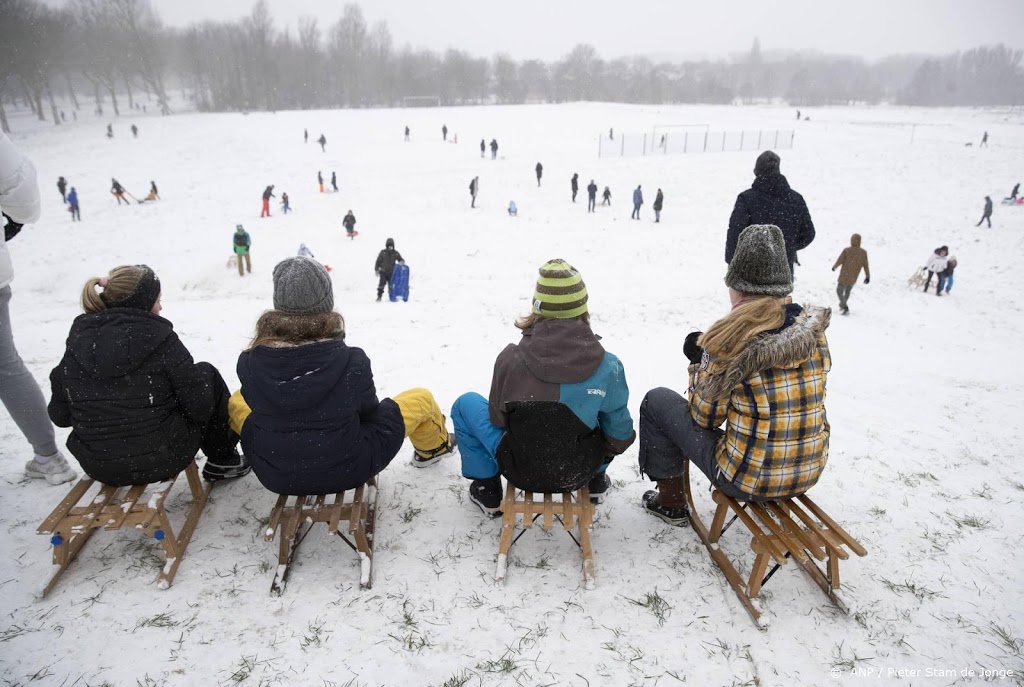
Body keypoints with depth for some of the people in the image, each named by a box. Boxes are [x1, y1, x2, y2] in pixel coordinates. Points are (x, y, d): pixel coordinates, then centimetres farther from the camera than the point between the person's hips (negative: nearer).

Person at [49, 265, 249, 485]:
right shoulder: (158, 338, -15)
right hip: (160, 462, -5)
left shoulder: (77, 339, -1)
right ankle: (223, 460, 22)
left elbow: (59, 416, 4)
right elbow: (199, 407, -14)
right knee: (207, 374, 14)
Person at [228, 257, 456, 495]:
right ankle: (432, 446, 47)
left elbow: (255, 402, 3)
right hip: (346, 470, -2)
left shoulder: (249, 363, -18)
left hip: (274, 476, 3)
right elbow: (368, 411, -6)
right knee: (421, 398, 14)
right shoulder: (351, 361, -25)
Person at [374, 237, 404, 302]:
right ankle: (379, 297, -7)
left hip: (391, 272, 2)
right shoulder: (383, 252, 0)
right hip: (383, 272, -1)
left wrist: (402, 262, -14)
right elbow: (378, 261, 4)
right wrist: (376, 269, -1)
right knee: (381, 284, -10)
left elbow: (401, 260, 11)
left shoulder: (396, 253, 5)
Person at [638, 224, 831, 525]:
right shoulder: (814, 330, -3)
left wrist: (698, 362, 5)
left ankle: (670, 501, 24)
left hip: (748, 480, -6)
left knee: (657, 400, 9)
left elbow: (705, 417, -10)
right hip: (809, 473, 6)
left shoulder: (730, 338, -20)